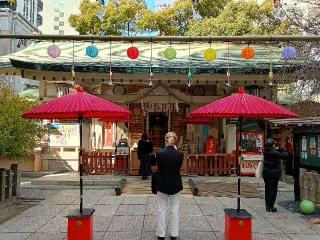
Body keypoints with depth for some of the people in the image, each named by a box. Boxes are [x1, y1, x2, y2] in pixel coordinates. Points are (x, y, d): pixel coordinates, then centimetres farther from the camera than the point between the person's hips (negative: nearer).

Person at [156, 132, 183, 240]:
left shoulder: (160, 153, -13)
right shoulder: (180, 154, -11)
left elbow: (159, 168, -3)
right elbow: (179, 167, 2)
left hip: (162, 184, -1)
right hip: (175, 184, 1)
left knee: (161, 210, 11)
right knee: (175, 210, 13)